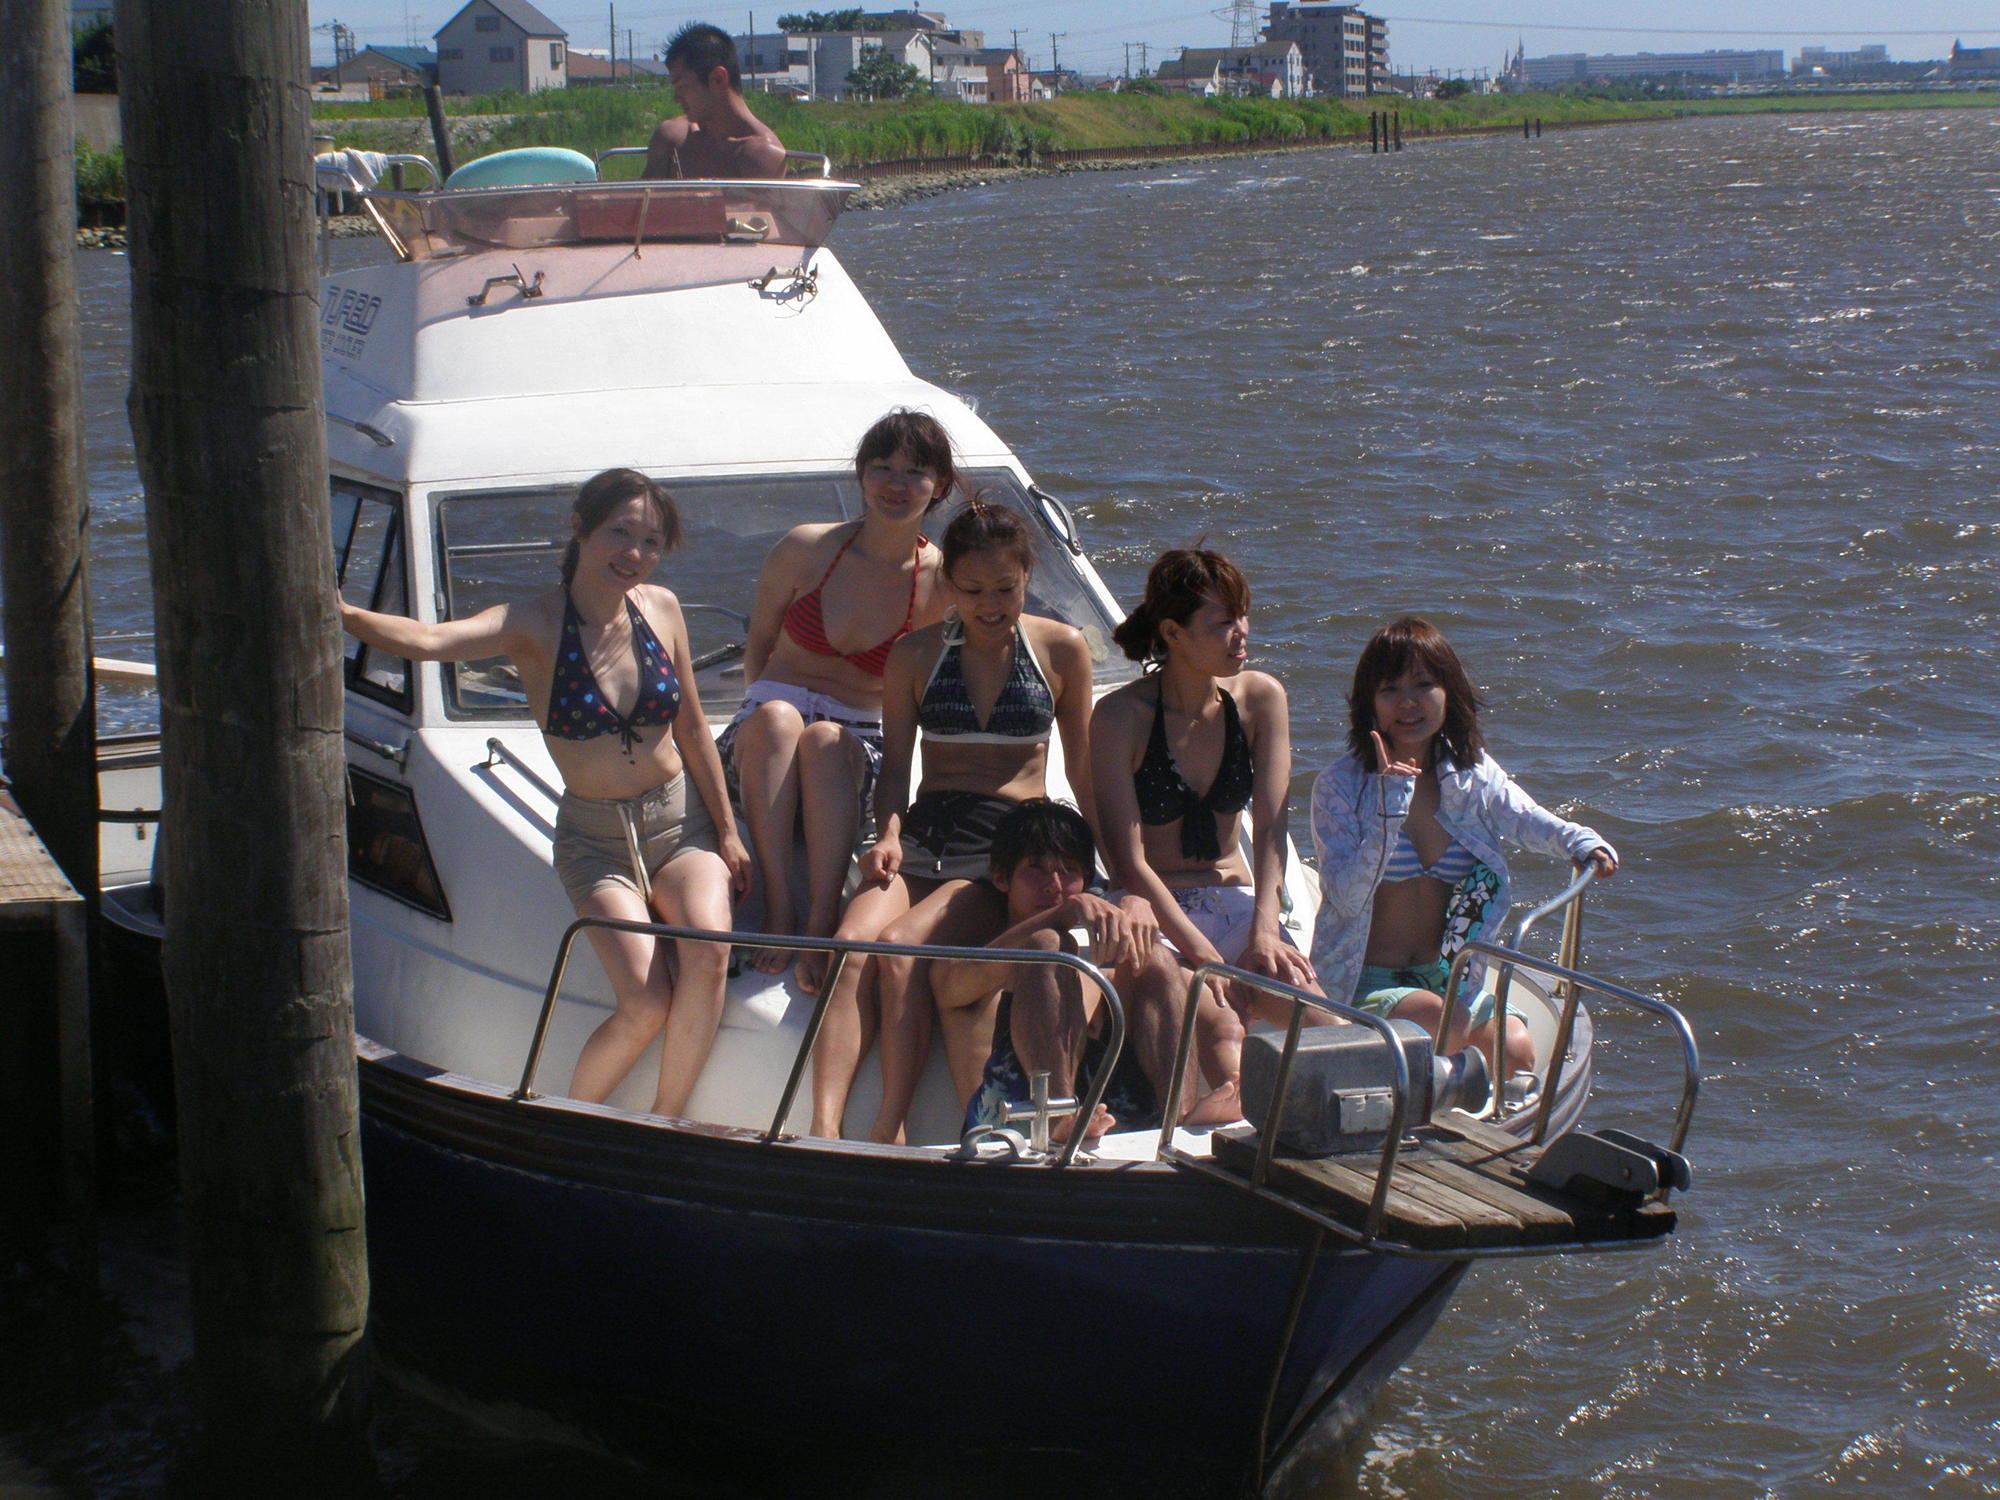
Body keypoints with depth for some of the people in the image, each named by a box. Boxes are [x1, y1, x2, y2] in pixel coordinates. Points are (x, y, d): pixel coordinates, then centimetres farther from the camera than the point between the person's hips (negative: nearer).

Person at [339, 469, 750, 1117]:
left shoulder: (661, 608, -1)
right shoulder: (533, 624, -13)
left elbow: (693, 730, 9)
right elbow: (431, 640, -32)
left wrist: (727, 833, 10)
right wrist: (346, 616, -51)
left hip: (679, 821, 3)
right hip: (594, 838, -3)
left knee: (709, 948, -28)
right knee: (646, 1003, -22)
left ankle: (663, 1126, -12)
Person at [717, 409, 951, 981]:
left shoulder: (940, 580, 0)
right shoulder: (806, 548, 0)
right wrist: (764, 714, -1)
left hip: (858, 746, -1)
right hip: (761, 740, 1)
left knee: (825, 740, -36)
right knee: (775, 715, -36)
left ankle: (823, 922, -44)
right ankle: (778, 910, -40)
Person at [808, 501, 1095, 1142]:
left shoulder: (1062, 649, 7)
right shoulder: (915, 655, 11)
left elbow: (1083, 768, 13)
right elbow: (895, 764, 13)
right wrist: (889, 835, -6)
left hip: (1015, 838, -2)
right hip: (924, 830, 2)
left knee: (901, 947, -31)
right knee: (851, 943, -30)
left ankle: (889, 1129, -30)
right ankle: (823, 1129, -42)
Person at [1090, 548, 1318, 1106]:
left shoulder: (1260, 698, 2)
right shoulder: (1120, 717, -11)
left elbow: (1270, 829, -4)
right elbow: (1128, 863, -13)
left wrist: (1265, 929, -22)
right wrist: (1207, 958, -24)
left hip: (1238, 905, 4)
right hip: (1154, 915, -4)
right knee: (1219, 1024, -37)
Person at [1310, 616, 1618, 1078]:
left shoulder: (1473, 774, 5)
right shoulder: (1340, 785, -8)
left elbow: (1527, 819, -14)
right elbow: (1347, 898, -17)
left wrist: (1583, 842, -36)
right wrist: (1391, 806, -25)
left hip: (1445, 977, 4)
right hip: (1361, 983, -4)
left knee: (1517, 1049, -21)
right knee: (1438, 1020, -33)